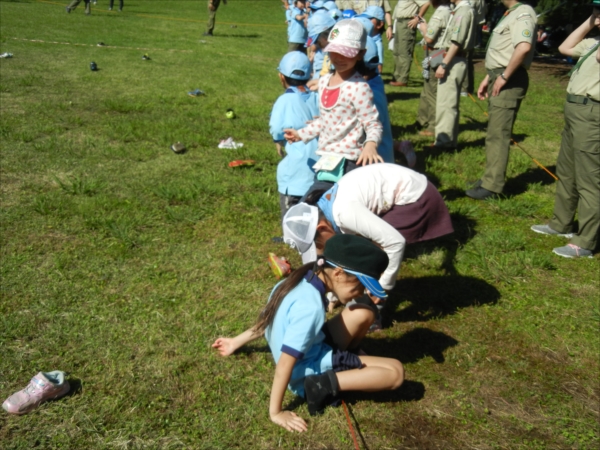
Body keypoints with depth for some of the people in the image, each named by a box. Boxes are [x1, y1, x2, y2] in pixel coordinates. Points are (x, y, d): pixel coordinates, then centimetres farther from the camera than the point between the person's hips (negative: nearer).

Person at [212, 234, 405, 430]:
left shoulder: (299, 281, -6)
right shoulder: (309, 307, -31)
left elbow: (267, 319, 7)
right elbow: (285, 363, -29)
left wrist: (236, 341, 22)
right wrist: (276, 412, -22)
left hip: (310, 351, 9)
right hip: (310, 371, -9)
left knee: (363, 314, -1)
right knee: (395, 371, -11)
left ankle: (346, 358, 17)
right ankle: (325, 384, -15)